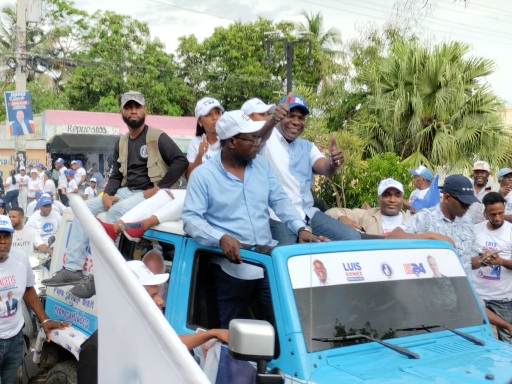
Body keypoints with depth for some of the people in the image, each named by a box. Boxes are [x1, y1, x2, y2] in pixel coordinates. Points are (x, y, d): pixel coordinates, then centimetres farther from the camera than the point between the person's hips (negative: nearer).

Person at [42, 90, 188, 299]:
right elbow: (116, 174, 15)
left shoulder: (157, 137, -7)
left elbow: (181, 161, -16)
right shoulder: (122, 143, 14)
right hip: (126, 191, 8)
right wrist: (107, 194, -6)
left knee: (116, 211, -33)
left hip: (149, 194, -8)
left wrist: (158, 188, -18)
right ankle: (73, 268, -7)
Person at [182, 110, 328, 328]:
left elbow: (280, 201, 8)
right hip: (231, 267, -3)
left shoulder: (262, 165, 8)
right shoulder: (202, 175, -7)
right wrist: (221, 238, -29)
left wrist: (301, 228, -8)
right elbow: (190, 218, -12)